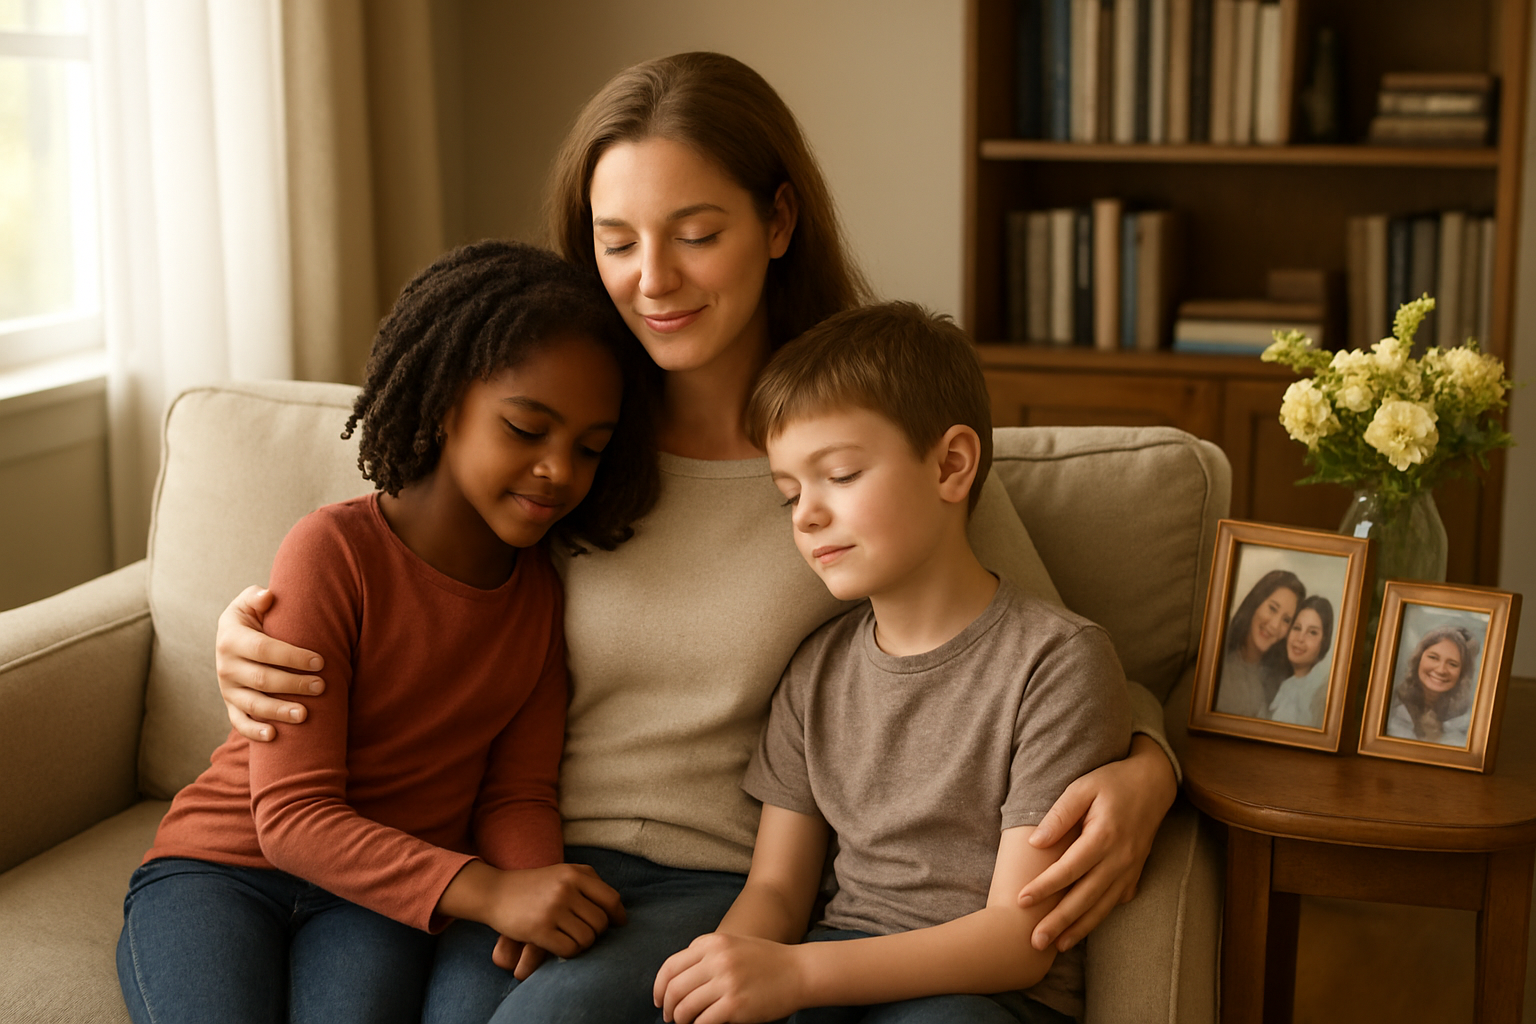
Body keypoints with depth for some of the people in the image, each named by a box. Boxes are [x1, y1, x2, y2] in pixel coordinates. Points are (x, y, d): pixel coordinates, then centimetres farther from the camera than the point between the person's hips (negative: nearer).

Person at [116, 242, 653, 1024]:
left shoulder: (542, 590, 2)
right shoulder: (333, 550, -14)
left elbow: (516, 793, 2)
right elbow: (293, 816, -19)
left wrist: (540, 888, -22)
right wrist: (490, 892, -32)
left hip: (385, 899, 3)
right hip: (220, 869, -3)